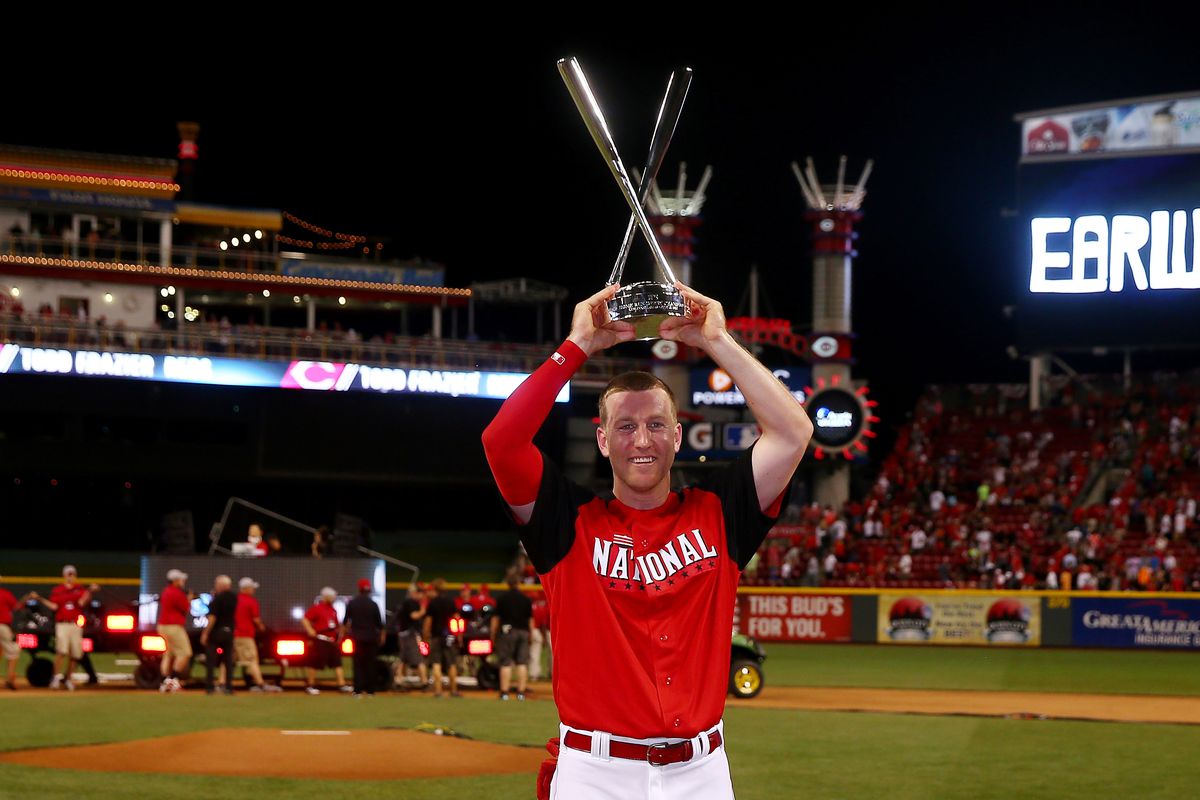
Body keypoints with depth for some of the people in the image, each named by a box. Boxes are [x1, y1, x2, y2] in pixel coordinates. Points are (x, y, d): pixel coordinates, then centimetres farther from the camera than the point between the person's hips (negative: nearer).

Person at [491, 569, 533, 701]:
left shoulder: (503, 598, -5)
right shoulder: (526, 599, 5)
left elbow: (496, 618, -4)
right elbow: (530, 619, 9)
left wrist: (493, 635, 4)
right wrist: (530, 634, 18)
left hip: (506, 631, -3)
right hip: (523, 632, 3)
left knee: (506, 663, -1)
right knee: (522, 663, 4)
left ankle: (504, 691, -4)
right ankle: (521, 692, 2)